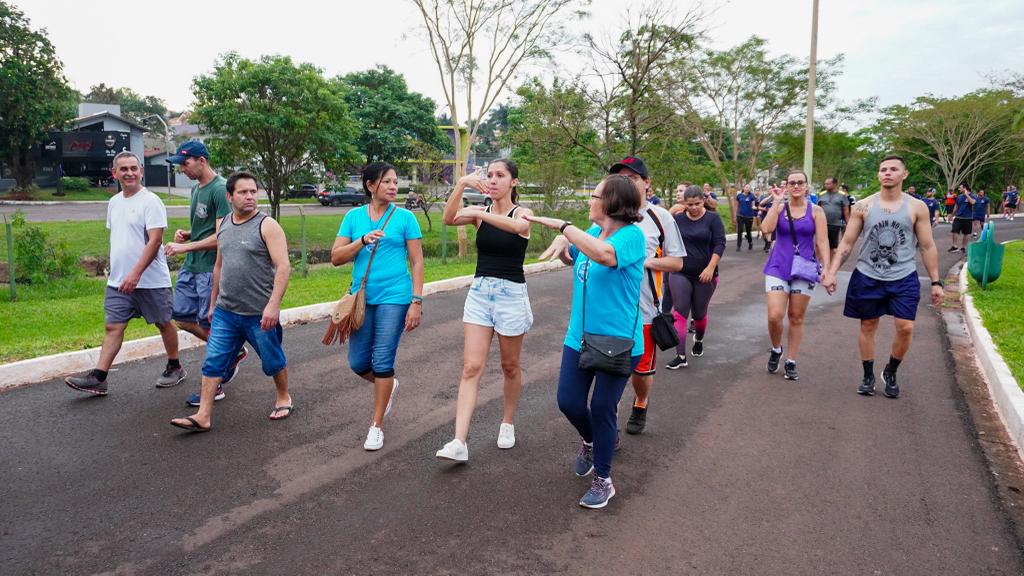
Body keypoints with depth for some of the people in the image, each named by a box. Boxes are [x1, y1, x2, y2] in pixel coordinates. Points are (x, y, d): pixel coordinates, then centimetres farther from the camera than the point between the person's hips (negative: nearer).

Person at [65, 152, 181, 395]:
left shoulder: (150, 201, -12)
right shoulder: (114, 202, 12)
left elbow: (155, 241, -20)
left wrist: (135, 274, -25)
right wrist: (115, 270, 19)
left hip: (150, 280, -6)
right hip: (118, 281, 7)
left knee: (163, 323, 8)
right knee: (113, 327, 3)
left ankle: (175, 368, 24)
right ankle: (98, 378, 3)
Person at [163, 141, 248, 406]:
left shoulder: (220, 190, -15)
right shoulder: (196, 188, 13)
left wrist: (186, 247, -21)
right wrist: (186, 233, 6)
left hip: (211, 268, -9)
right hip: (191, 266, 9)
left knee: (208, 325, -1)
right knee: (182, 317, 12)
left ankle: (215, 386, 12)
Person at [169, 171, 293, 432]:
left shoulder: (267, 225, -11)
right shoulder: (223, 225, 9)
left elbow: (283, 266, -18)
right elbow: (219, 266, 19)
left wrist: (273, 304, -25)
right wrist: (213, 302, 20)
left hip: (260, 314, -5)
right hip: (225, 312, 5)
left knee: (273, 361, 11)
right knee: (213, 363, 2)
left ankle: (283, 398, 34)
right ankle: (203, 417, 7)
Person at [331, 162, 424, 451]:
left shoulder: (405, 218, -1)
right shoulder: (354, 216, 6)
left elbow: (417, 263, -2)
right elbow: (336, 257, 0)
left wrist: (416, 302, -8)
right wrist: (363, 241, -15)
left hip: (394, 298, -3)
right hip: (362, 297, 3)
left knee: (382, 362, -1)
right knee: (358, 362, 6)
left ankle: (377, 425, 14)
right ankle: (388, 385, 38)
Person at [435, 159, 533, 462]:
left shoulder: (522, 213, -5)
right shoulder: (480, 211, 4)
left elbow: (518, 226, -31)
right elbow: (449, 219, -16)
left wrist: (479, 214, -33)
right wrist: (461, 184, -27)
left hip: (511, 293, -3)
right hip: (479, 292, 3)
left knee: (510, 366, 12)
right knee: (471, 368, -5)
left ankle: (508, 423, 34)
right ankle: (459, 442, -8)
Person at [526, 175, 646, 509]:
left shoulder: (632, 235, -17)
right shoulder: (593, 232, 5)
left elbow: (605, 254, -39)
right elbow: (569, 258, 25)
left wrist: (564, 226, -31)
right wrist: (562, 243, 1)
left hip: (618, 341, -6)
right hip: (580, 337, 6)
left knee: (602, 408, 3)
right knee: (569, 402, 8)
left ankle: (603, 480, 23)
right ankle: (590, 441, 42)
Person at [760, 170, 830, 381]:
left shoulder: (816, 211, 0)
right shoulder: (779, 207, 2)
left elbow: (822, 242, -2)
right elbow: (766, 229, -15)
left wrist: (827, 268, -10)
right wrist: (776, 202, -12)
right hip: (778, 268, 0)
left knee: (796, 317, 7)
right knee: (774, 316, -11)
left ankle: (791, 362, 19)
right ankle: (776, 350, 18)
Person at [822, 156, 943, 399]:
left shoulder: (917, 207, -1)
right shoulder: (863, 206, -1)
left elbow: (927, 246, 3)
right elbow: (847, 242, 2)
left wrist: (936, 281, 0)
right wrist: (832, 271, -7)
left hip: (903, 278, 0)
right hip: (867, 276, 1)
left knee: (905, 327, -7)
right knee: (868, 326, 9)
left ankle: (891, 372, 18)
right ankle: (868, 376, 25)